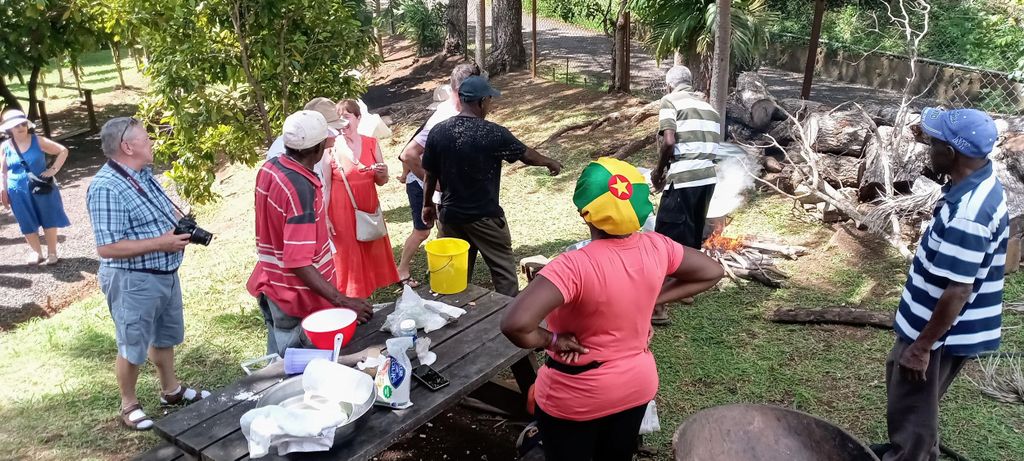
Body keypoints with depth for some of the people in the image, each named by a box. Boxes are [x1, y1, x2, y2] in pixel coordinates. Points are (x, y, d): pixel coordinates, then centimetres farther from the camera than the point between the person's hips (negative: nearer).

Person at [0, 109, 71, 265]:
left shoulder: (38, 141, -7)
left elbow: (63, 151, -3)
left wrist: (54, 169, -11)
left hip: (42, 188, -1)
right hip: (19, 192, 1)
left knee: (49, 221, 6)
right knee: (28, 224, 9)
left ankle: (52, 253, 18)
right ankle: (36, 253, 24)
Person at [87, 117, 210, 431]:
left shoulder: (143, 174, 5)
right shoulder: (107, 188, -23)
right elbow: (106, 248, -27)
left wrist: (180, 229, -2)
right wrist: (161, 243, -26)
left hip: (165, 273, 9)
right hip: (133, 282, -8)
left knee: (165, 337, 23)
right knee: (132, 348, 9)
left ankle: (171, 390, 41)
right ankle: (129, 405, 29)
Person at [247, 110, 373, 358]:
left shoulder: (270, 167, -2)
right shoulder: (301, 189, -29)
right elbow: (298, 263, -31)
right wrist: (341, 301, -32)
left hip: (272, 284, 9)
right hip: (298, 297, -9)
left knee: (280, 361, 24)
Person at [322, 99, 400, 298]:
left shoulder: (371, 144, 0)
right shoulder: (331, 148, -10)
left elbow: (381, 182, 9)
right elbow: (325, 187, -6)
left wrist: (383, 173, -13)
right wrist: (325, 217, -10)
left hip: (369, 209, 4)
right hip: (341, 213, -4)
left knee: (372, 255, 14)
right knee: (347, 258, 4)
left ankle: (367, 297, 32)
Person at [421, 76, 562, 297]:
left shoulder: (438, 132, -4)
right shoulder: (493, 133, -15)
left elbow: (430, 175, 4)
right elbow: (526, 154, -1)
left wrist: (428, 204, 20)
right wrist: (551, 163, 18)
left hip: (451, 215, 5)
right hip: (485, 216, -4)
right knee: (504, 272, 9)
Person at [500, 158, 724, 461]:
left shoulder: (574, 266, -33)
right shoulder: (655, 247, -15)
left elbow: (515, 324, -44)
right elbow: (711, 272, 3)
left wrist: (551, 340, -24)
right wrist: (651, 300, -1)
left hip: (575, 397, -5)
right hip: (637, 384, 5)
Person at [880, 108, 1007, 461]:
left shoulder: (967, 215, -32)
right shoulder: (980, 183, -1)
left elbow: (957, 291, -29)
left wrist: (923, 346, -20)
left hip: (939, 331, -10)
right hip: (932, 320, 10)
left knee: (910, 410, 8)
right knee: (907, 394, 28)